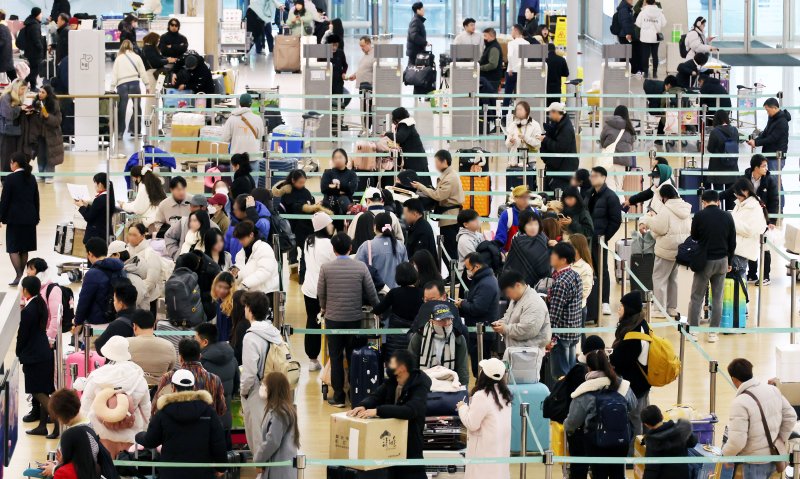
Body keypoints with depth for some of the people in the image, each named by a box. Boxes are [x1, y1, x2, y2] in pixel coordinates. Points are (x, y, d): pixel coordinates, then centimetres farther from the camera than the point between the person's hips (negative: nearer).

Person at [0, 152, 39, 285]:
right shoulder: (31, 179, 7)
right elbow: (36, 199, 11)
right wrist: (36, 218, 17)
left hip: (15, 218, -6)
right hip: (29, 218, 6)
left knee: (13, 249, -2)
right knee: (24, 249, 12)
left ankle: (19, 275, -14)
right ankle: (21, 276, 16)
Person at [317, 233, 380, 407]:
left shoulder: (326, 268, -9)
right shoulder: (361, 267, -7)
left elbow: (320, 293, 2)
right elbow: (371, 293, -1)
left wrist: (323, 308, 23)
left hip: (333, 318, -1)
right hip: (355, 318, 1)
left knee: (336, 358, 7)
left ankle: (338, 396, 8)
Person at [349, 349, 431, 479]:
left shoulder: (419, 386, -19)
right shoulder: (392, 381, 5)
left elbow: (410, 410, -33)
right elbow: (376, 397, 1)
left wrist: (378, 411, -39)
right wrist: (363, 406, -23)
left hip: (409, 445, -7)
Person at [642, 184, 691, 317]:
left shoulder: (665, 210, -17)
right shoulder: (686, 209, 8)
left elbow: (660, 229, -18)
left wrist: (650, 219, -1)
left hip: (667, 249, -8)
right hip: (682, 248, 8)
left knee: (659, 278, -1)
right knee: (673, 277, 20)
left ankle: (660, 309, -3)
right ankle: (672, 307, 24)